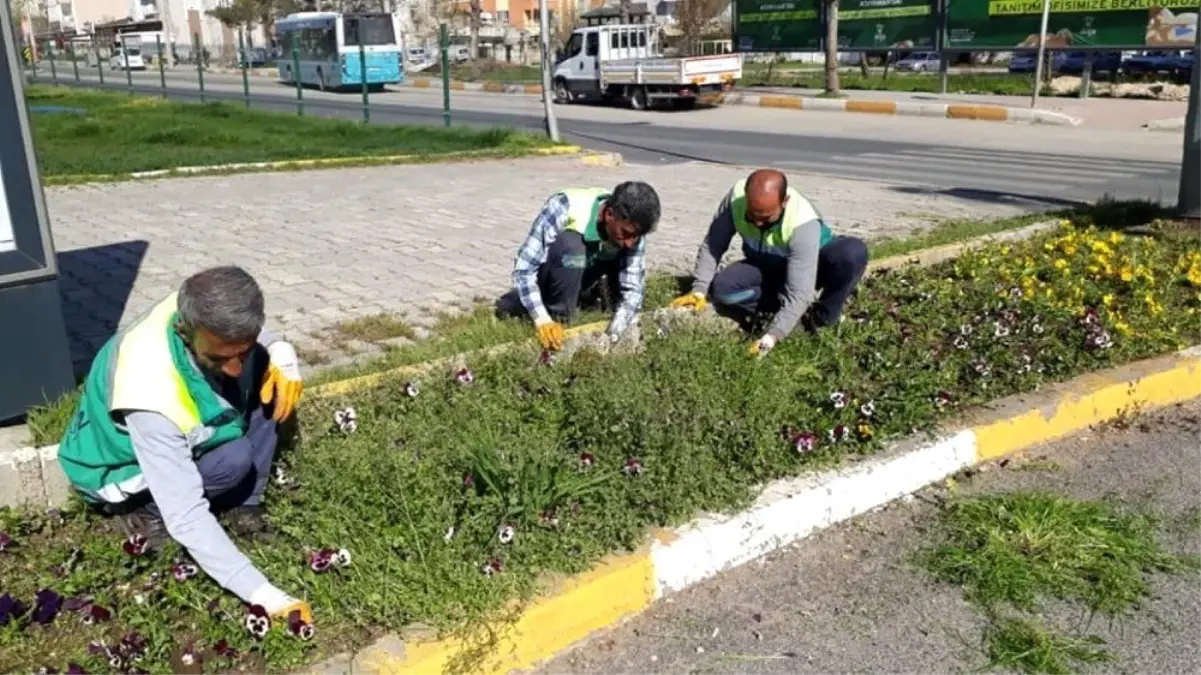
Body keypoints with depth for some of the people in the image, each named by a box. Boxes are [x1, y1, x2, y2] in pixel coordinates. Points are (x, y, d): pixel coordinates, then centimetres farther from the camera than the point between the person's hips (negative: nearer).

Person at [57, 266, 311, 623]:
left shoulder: (204, 315, -27)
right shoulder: (152, 399, -43)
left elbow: (255, 339, -1)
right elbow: (186, 518, -41)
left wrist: (282, 353, -25)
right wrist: (265, 596, -44)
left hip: (185, 433, 6)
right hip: (122, 469, -6)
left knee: (267, 375, -17)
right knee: (234, 460, -32)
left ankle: (243, 503, -6)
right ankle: (145, 508, -3)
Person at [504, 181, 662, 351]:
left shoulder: (632, 228, -21)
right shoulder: (564, 208, -34)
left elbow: (632, 289, -22)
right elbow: (523, 267, -32)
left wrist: (611, 335, -37)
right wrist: (542, 319, -43)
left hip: (579, 279, 5)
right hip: (546, 279, -5)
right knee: (571, 244, -34)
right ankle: (560, 320, -19)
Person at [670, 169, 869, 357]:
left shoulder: (803, 223, -38)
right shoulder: (736, 196, -29)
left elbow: (798, 293, -40)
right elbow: (713, 243, -16)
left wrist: (769, 338, -48)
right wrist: (699, 290, -23)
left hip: (813, 266, -3)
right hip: (767, 267, 4)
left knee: (854, 251, -35)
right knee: (722, 290, -26)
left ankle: (823, 317, -11)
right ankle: (803, 307, -8)